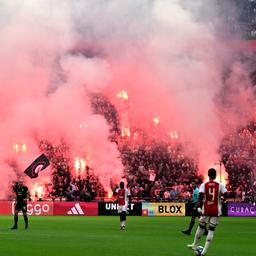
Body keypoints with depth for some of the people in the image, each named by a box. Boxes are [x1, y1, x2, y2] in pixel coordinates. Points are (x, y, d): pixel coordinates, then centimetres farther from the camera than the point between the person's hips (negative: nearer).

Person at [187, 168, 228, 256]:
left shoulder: (204, 185, -2)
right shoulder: (220, 185, -3)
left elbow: (200, 196, -13)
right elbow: (225, 195, -6)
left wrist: (199, 207, -19)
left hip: (206, 209, 1)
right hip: (216, 210, -1)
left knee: (201, 227, 18)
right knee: (211, 230, 2)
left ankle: (195, 246, 33)